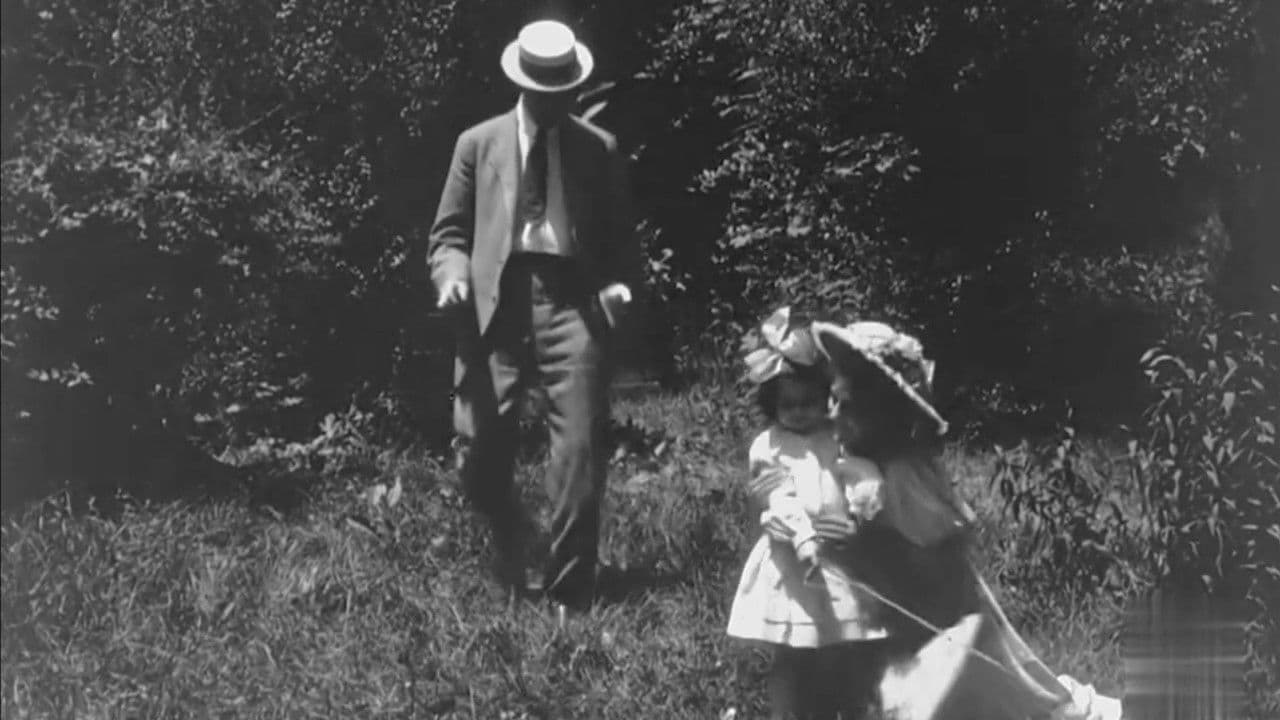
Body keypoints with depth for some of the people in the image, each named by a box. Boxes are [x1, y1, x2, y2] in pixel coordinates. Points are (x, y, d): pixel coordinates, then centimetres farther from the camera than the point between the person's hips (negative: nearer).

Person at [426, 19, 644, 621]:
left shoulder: (599, 149, 15)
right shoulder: (478, 143, 15)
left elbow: (621, 237, 16)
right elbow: (450, 232, 15)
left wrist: (621, 284, -5)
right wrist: (453, 275, -6)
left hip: (572, 302, -1)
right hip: (496, 304, 1)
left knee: (580, 453, -10)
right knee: (479, 451, -3)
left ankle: (567, 599, 0)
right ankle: (516, 559, 29)